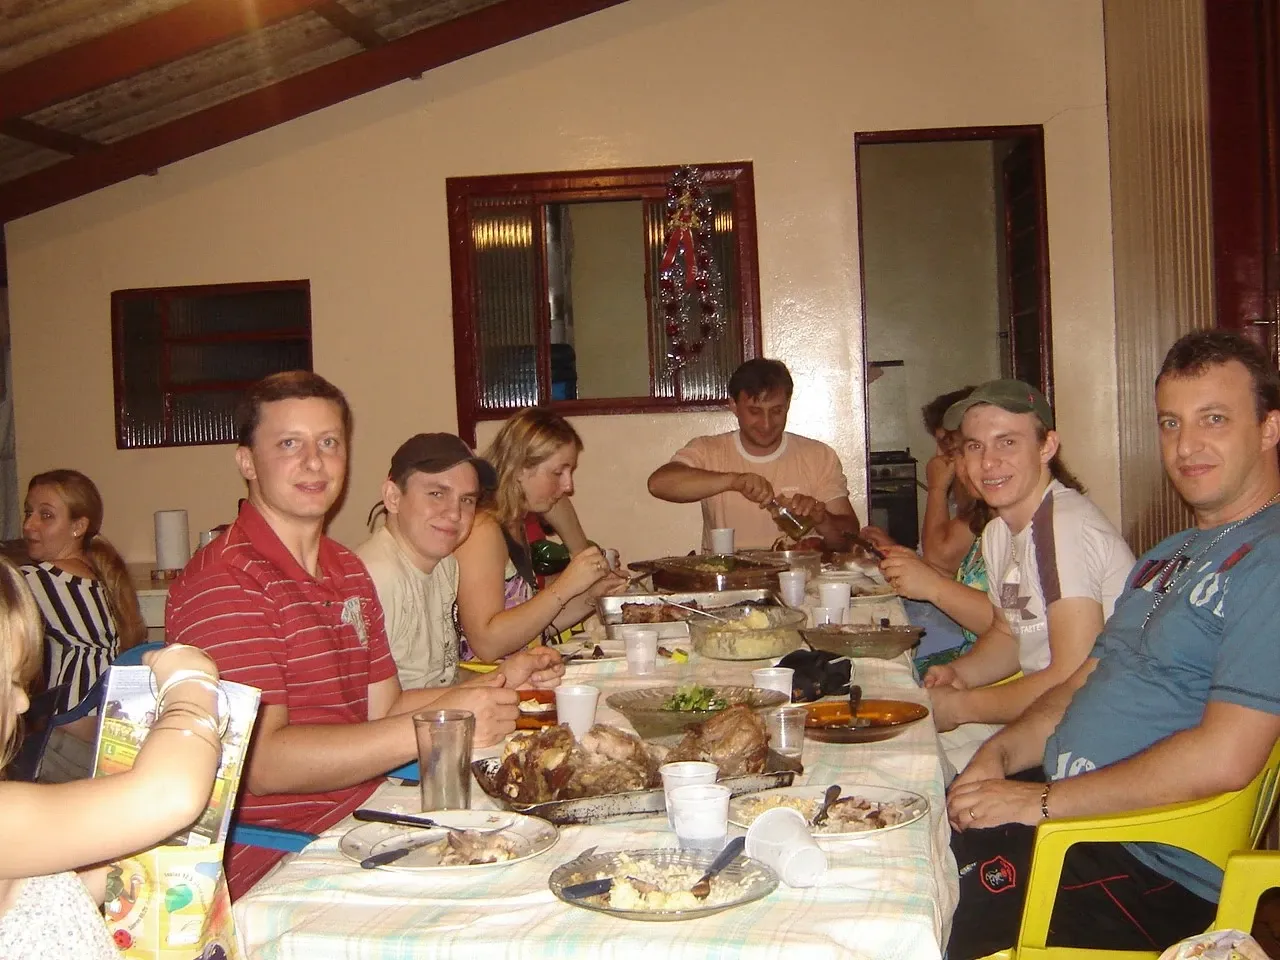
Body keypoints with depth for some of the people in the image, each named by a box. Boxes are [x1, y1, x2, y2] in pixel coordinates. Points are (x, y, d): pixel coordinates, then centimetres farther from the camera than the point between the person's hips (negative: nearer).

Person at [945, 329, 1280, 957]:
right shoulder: (1168, 557, 18)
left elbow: (1223, 758, -23)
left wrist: (1042, 801, -18)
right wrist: (1000, 752, 0)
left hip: (1154, 866, -8)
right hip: (1063, 810, 9)